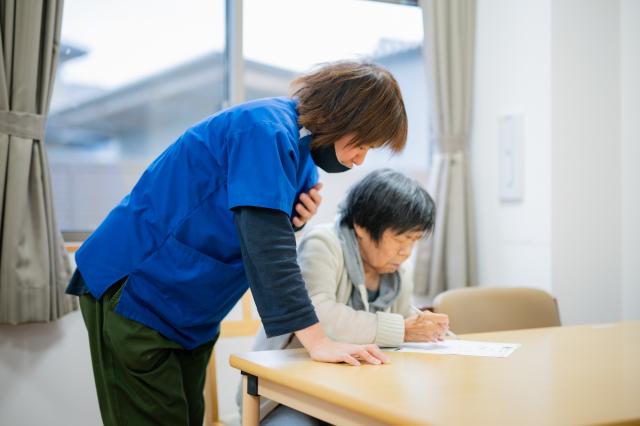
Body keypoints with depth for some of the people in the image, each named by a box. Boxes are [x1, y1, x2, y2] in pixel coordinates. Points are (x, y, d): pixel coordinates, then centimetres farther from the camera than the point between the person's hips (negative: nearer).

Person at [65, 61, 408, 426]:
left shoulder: (300, 148, 5)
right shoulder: (267, 128, -23)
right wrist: (316, 339, -34)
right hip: (132, 292, -9)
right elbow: (264, 243, -32)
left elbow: (268, 240, 11)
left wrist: (295, 221, -11)